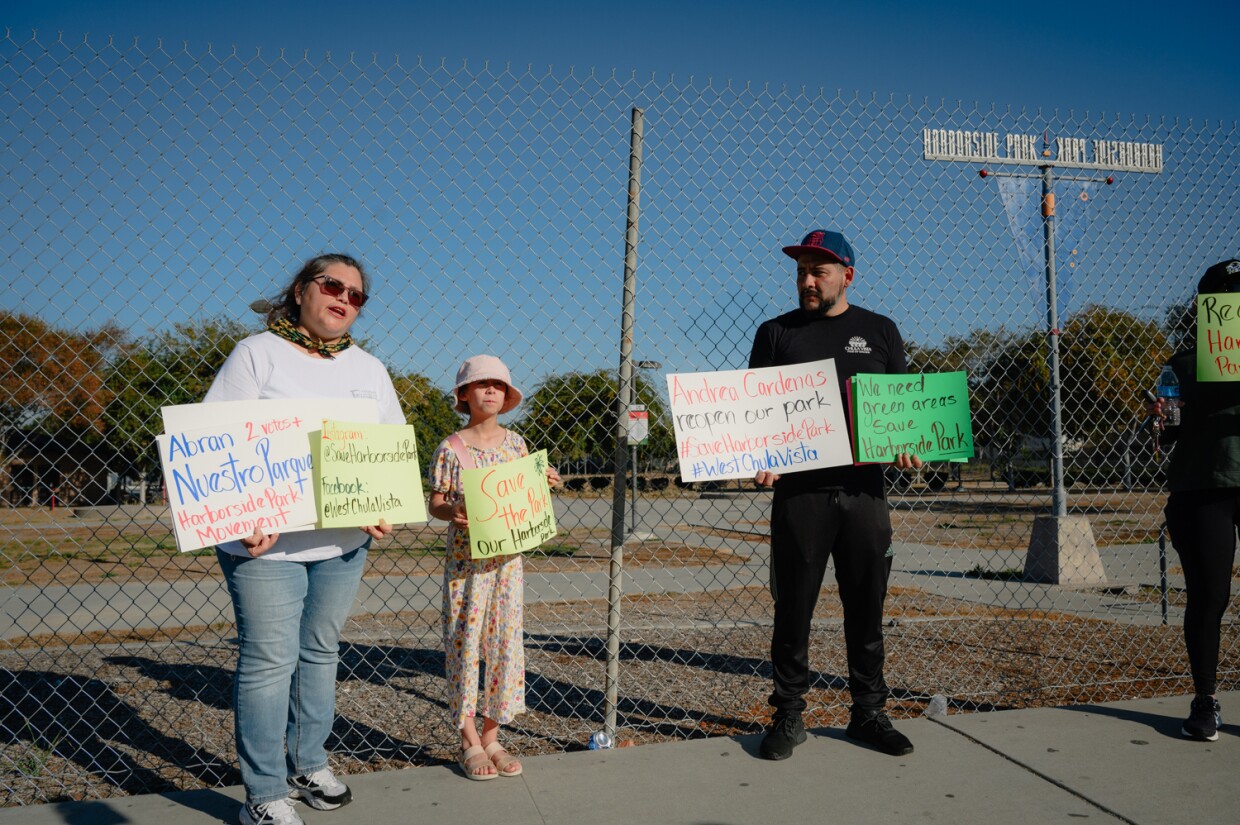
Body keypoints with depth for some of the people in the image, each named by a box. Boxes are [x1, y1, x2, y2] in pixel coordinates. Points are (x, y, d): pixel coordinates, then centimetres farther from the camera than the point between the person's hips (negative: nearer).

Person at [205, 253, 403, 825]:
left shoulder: (369, 369, 14)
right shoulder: (257, 353, -2)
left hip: (344, 539, 5)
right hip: (266, 539, -5)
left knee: (321, 651, 13)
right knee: (270, 659, -4)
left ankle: (308, 764, 29)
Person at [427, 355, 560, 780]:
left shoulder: (515, 443, 7)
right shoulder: (451, 449, -5)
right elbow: (435, 503, -4)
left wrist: (543, 484, -4)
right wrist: (452, 512, -25)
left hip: (508, 556, 4)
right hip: (465, 559, -4)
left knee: (506, 641, 6)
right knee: (465, 642, 1)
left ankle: (492, 736, 18)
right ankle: (469, 742, 13)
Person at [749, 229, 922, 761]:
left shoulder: (880, 332, 12)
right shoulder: (776, 333, 10)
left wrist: (905, 446, -6)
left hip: (863, 488, 1)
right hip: (798, 491, -1)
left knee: (866, 608, 8)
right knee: (793, 608, 3)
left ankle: (869, 713, 22)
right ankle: (789, 716, 15)